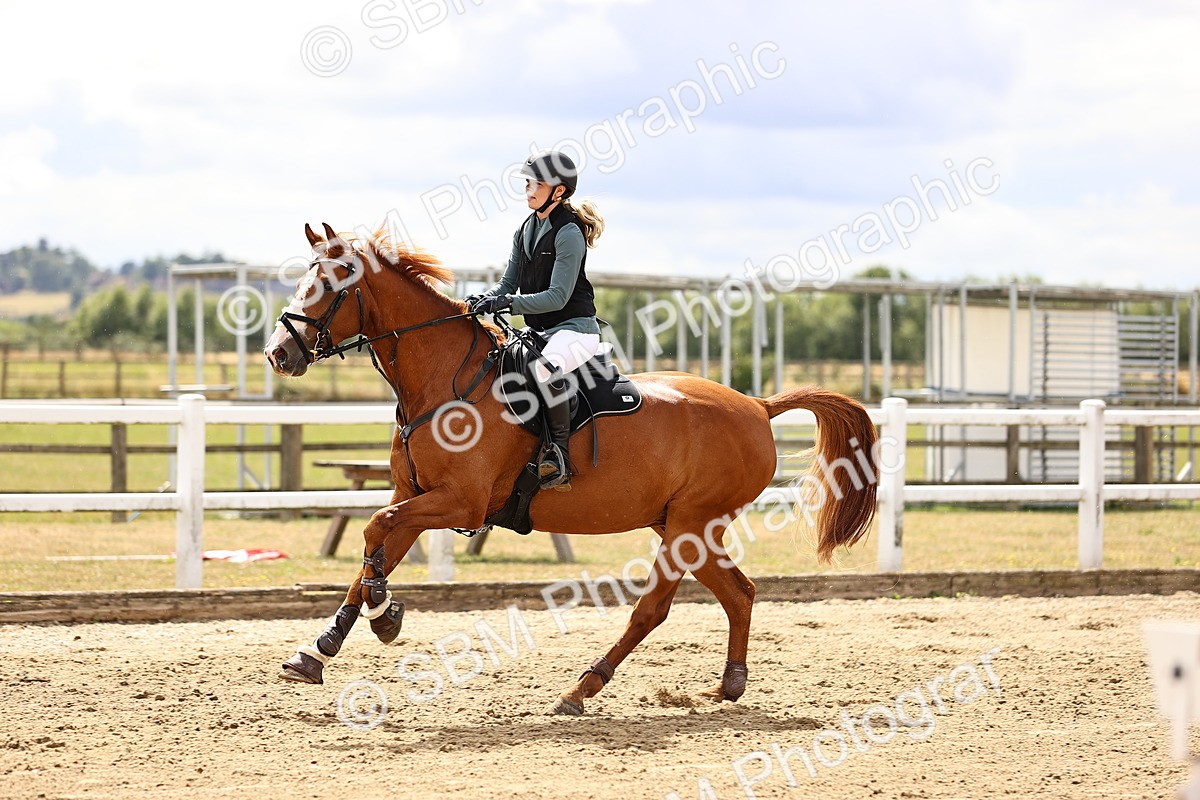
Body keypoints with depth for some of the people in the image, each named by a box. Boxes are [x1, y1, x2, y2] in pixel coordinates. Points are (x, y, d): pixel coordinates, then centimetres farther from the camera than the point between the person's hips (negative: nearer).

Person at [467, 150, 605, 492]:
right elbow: (509, 283, 14)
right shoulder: (526, 230, 13)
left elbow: (558, 296, -20)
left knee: (546, 367, -40)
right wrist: (484, 299, -8)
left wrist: (508, 303, -28)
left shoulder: (569, 233, -13)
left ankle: (558, 454, -32)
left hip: (575, 328, -10)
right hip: (540, 332, 10)